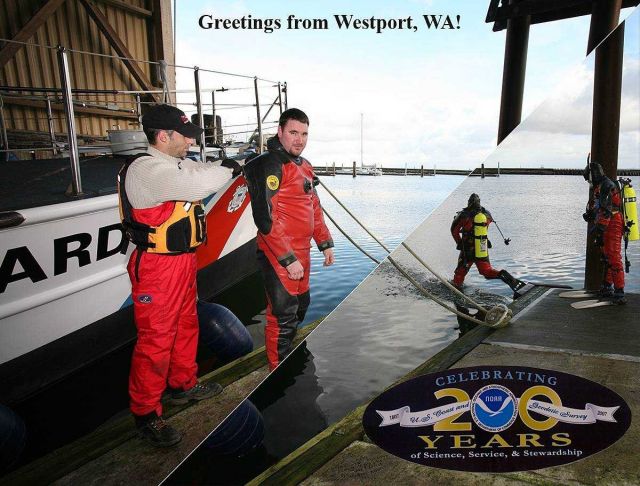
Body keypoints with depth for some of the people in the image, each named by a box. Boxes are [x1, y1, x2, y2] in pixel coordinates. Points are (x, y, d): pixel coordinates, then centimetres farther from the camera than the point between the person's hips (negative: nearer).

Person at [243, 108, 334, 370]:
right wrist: (288, 259, -22)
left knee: (300, 306, 23)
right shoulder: (270, 165, -16)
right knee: (284, 317, -1)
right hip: (279, 258, -10)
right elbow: (265, 218, -22)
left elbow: (314, 209, 21)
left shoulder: (304, 166, 13)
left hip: (301, 253, 10)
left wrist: (325, 243, 19)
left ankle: (290, 360, 43)